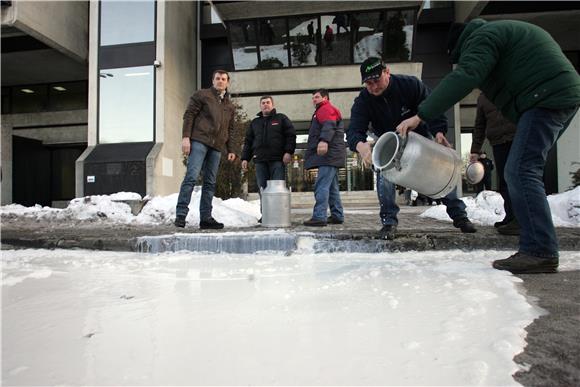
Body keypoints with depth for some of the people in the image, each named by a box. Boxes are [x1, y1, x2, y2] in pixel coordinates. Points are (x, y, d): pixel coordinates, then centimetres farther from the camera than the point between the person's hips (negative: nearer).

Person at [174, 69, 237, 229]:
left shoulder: (230, 106, 24)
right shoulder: (202, 95, 9)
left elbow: (230, 130, 25)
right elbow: (189, 115, 0)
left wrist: (230, 150, 17)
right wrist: (186, 137, -11)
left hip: (216, 147, 5)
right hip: (199, 140, -5)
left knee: (210, 183, 3)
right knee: (191, 176, -15)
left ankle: (206, 218, 5)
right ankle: (181, 214, -14)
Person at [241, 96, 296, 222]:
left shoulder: (281, 118, 12)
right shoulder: (254, 122, 23)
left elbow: (291, 135, 3)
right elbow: (248, 142, 22)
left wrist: (288, 151, -10)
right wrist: (245, 158, 12)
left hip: (277, 160, -4)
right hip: (260, 161, 4)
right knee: (262, 189, 1)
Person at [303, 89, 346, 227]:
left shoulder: (326, 108, -3)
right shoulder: (321, 111, 31)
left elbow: (329, 126, -22)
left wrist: (324, 140, -38)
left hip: (328, 153, -11)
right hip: (329, 155, 11)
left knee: (322, 186, -17)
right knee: (332, 187, 12)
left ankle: (319, 217, -20)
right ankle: (337, 216, 17)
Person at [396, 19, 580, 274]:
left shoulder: (482, 37, -3)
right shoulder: (498, 32, 29)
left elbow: (463, 77, -22)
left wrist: (420, 116, -26)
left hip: (546, 98, -10)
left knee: (520, 171, -15)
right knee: (523, 172, 10)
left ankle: (540, 252, -17)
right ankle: (537, 247, 11)